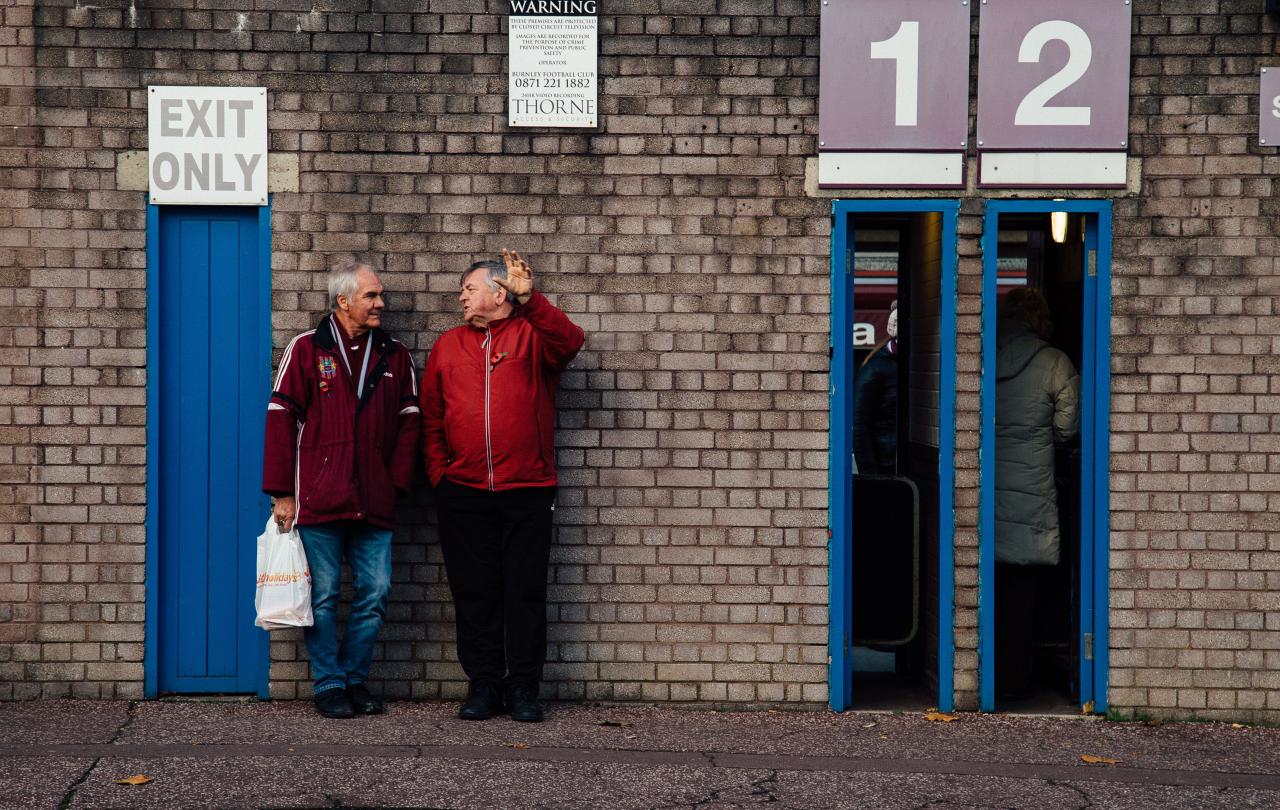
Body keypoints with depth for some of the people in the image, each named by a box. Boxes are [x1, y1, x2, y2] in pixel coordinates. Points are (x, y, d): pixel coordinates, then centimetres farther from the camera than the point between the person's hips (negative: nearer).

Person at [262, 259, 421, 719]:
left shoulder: (394, 356, 10)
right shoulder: (306, 349, 0)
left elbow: (408, 422, 11)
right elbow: (280, 420, -2)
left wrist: (396, 483, 1)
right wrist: (282, 493, -6)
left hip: (374, 504, 3)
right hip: (318, 503, -3)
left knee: (375, 593, 4)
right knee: (323, 595, 2)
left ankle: (355, 678, 20)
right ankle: (329, 685, 13)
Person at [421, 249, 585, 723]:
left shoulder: (533, 335, 3)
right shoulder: (448, 345, 14)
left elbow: (569, 341, -20)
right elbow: (431, 416, 14)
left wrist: (530, 299, -32)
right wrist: (437, 473, 4)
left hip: (527, 490, -3)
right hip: (463, 491, 3)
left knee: (526, 591, 1)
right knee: (474, 592, 5)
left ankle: (523, 688, 8)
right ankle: (483, 686, 13)